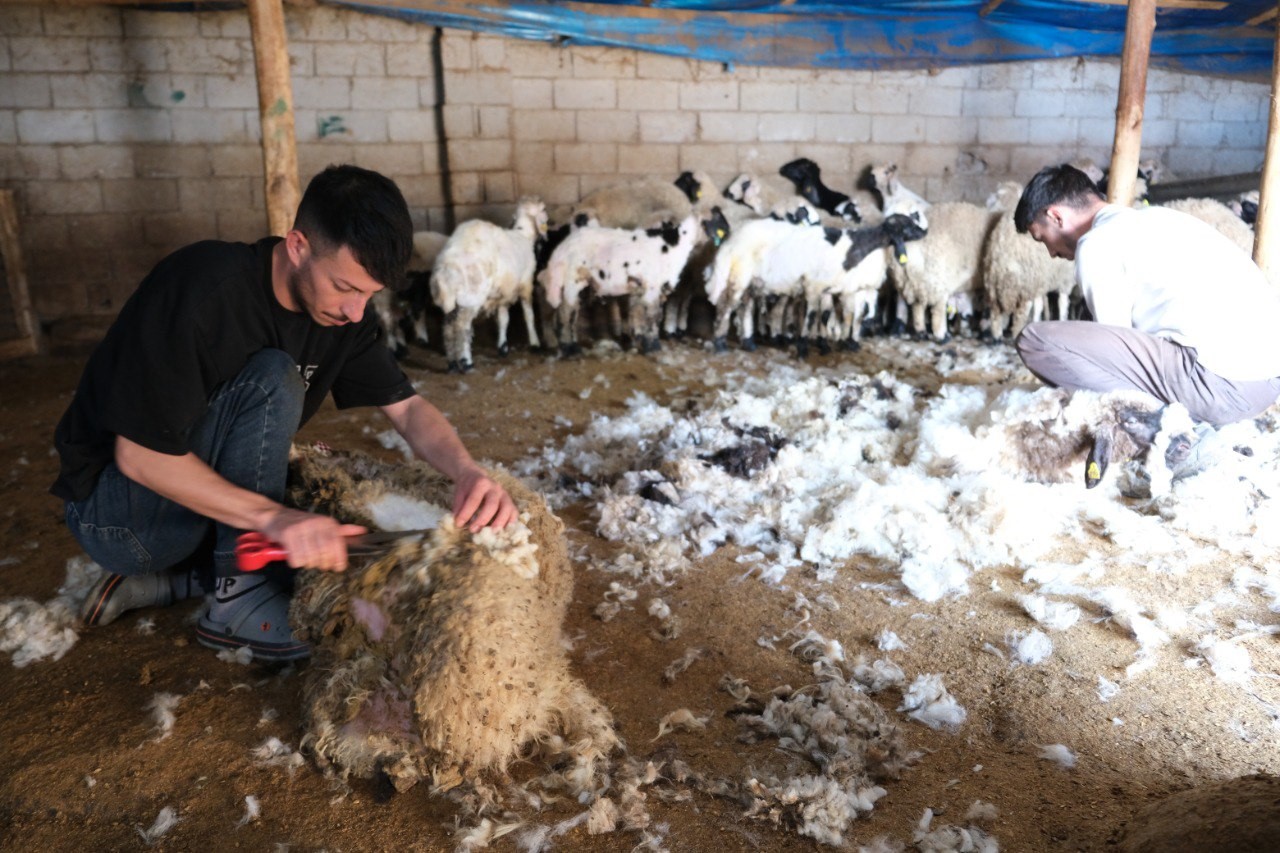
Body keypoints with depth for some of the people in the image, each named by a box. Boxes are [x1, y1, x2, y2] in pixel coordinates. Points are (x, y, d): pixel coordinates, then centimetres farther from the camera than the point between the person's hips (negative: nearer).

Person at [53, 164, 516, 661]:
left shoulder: (343, 307, -8)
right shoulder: (204, 289, -29)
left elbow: (407, 408, -7)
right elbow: (139, 456, -28)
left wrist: (465, 469, -28)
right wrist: (273, 516, -37)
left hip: (219, 496, 7)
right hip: (111, 508, -7)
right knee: (274, 380, -28)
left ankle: (160, 583, 5)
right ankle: (240, 603, -18)